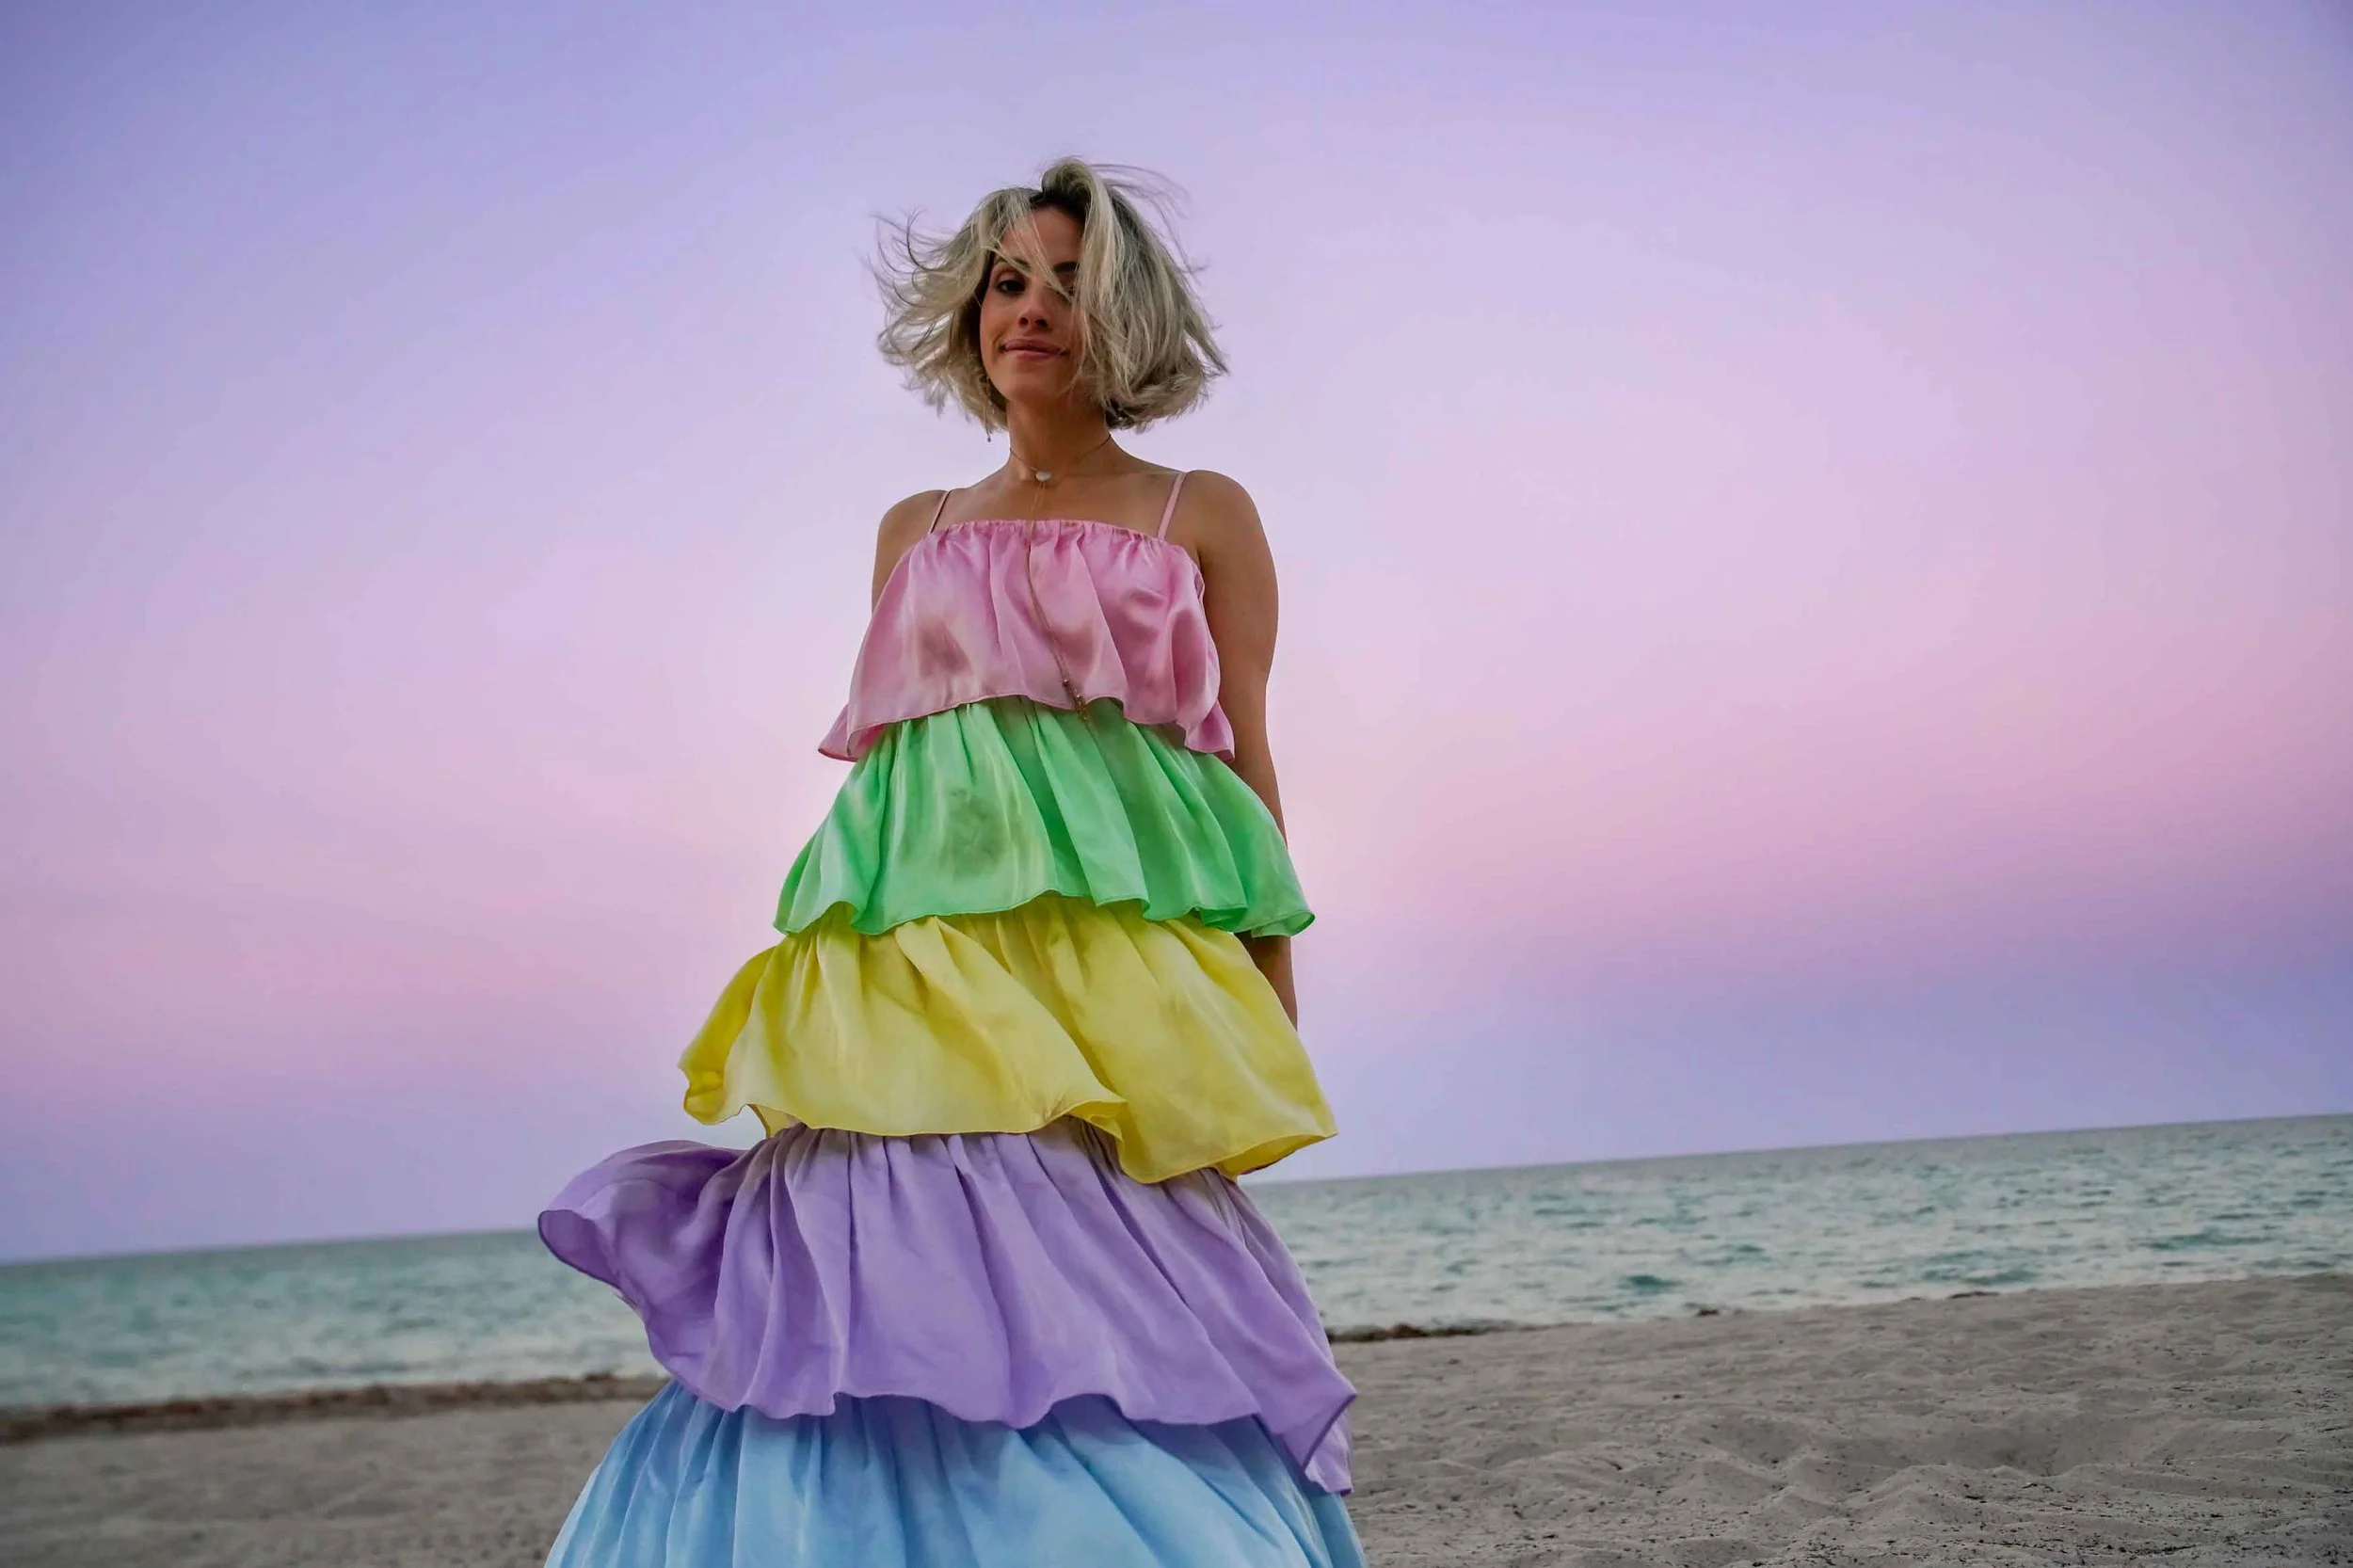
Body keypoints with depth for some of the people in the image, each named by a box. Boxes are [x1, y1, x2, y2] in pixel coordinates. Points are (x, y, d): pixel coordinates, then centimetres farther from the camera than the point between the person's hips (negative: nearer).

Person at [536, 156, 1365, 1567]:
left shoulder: (1203, 518, 12)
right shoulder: (917, 531, 20)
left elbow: (1248, 761, 7)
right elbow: (872, 756, 18)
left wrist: (1272, 1018, 0)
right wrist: (826, 968, 11)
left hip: (1120, 966, -2)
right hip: (919, 967, 3)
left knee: (1097, 1312, -10)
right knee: (906, 1296, -8)